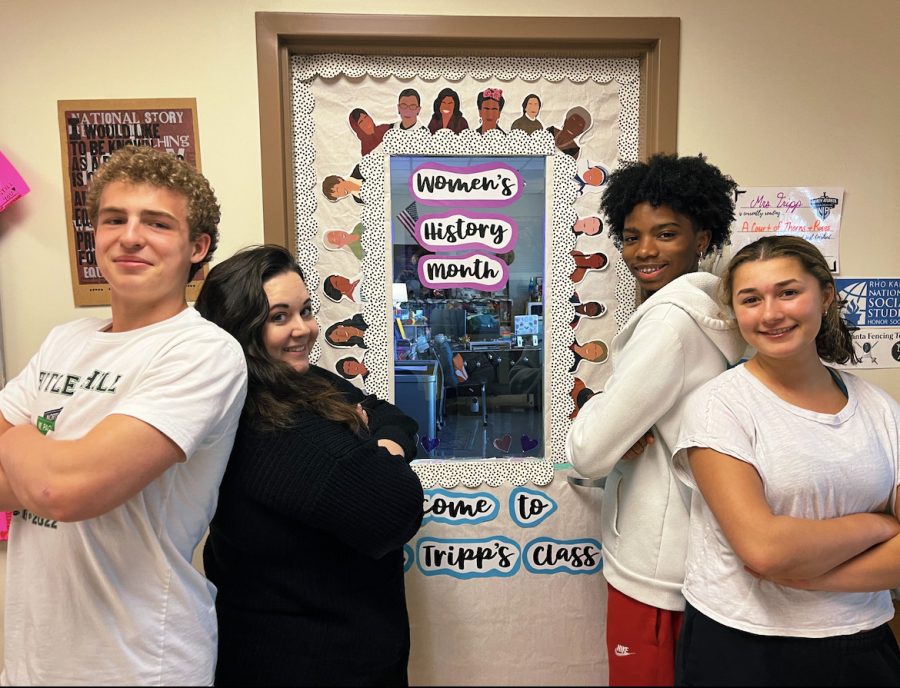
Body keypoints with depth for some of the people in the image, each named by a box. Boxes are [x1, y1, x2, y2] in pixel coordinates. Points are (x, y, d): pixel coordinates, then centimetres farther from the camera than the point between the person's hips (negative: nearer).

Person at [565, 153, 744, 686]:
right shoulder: (712, 311, 6)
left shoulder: (670, 317, -23)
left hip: (654, 565, -9)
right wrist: (623, 433, -11)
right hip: (688, 548, 9)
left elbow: (589, 453, -24)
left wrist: (595, 409, -5)